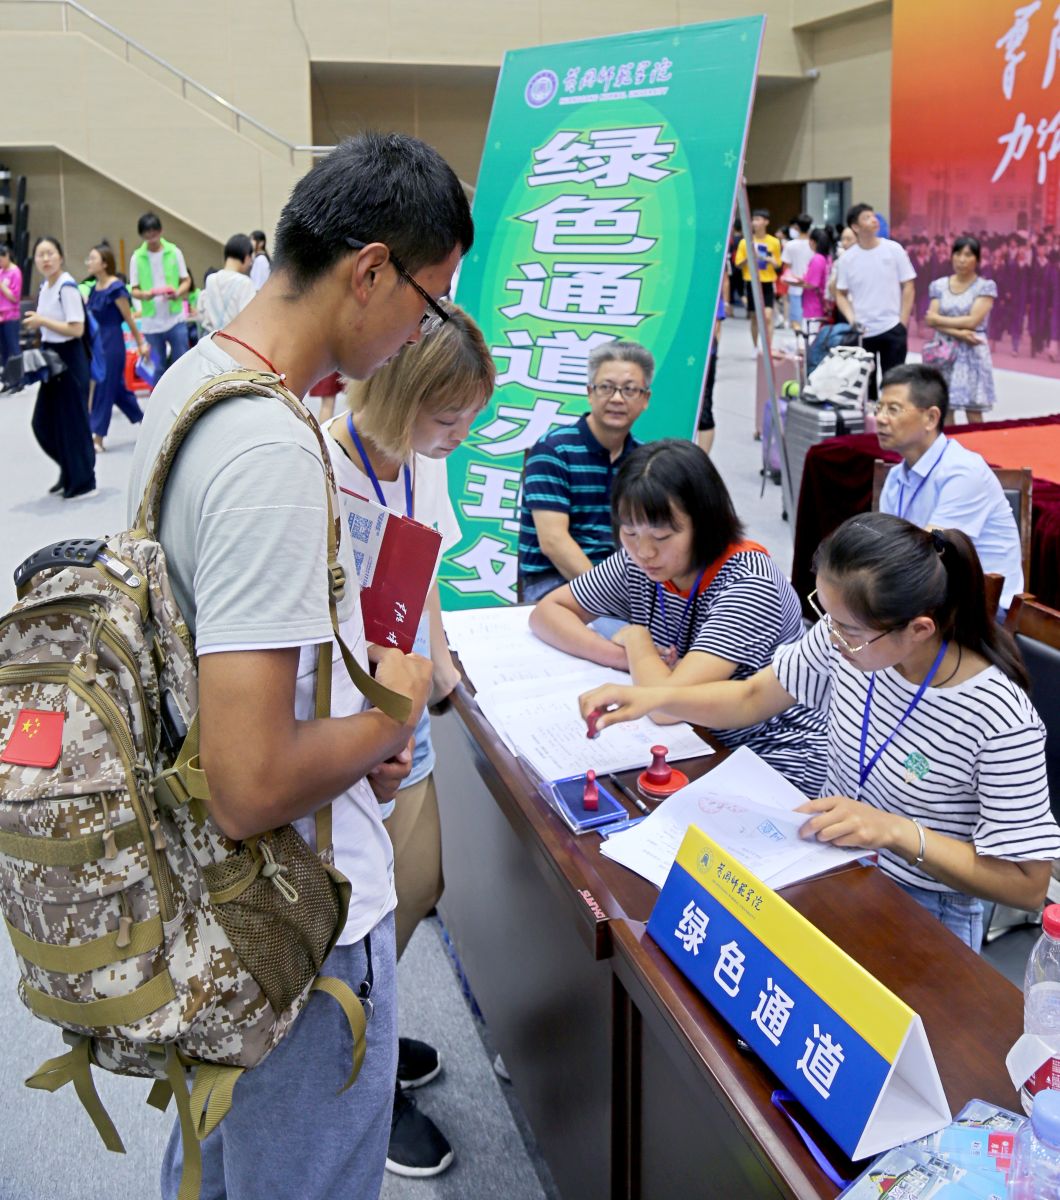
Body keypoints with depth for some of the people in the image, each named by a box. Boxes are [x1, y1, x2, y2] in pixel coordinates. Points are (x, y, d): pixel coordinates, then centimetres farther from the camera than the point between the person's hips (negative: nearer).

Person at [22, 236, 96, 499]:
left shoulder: (67, 287, -16)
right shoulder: (44, 287, 10)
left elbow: (77, 329, -21)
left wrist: (42, 321, -19)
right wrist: (35, 324, 6)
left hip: (69, 359, -8)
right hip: (51, 358, 9)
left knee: (71, 421, -1)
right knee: (43, 422, 11)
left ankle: (83, 482, 12)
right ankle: (70, 471, 28)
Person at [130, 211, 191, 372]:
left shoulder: (174, 252, 0)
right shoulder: (137, 257, 0)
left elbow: (186, 280, 5)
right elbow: (134, 290, 2)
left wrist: (177, 293, -17)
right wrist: (144, 295, -21)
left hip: (176, 318, 0)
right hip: (151, 321, 1)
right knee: (158, 368, 8)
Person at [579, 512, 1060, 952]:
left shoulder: (1002, 724, -27)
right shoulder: (848, 632, -11)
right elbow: (753, 697, 4)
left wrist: (897, 832, -28)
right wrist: (654, 697, -11)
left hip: (922, 915, -5)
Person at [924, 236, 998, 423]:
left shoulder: (986, 286, -2)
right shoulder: (939, 285, 8)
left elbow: (972, 321, -11)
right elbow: (931, 320, -2)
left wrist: (939, 319, -3)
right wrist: (958, 333, -15)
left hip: (972, 353, -3)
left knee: (973, 413, -4)